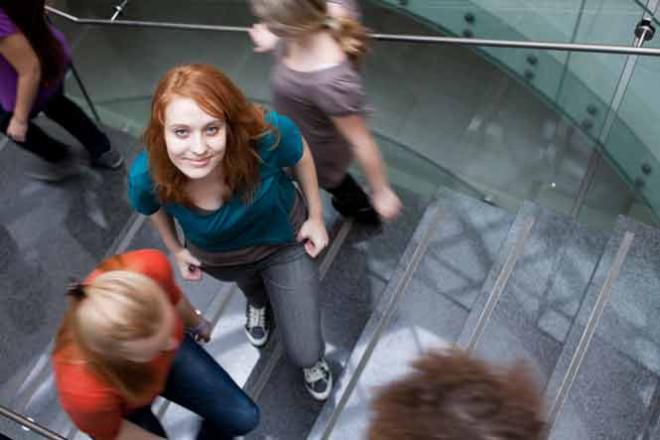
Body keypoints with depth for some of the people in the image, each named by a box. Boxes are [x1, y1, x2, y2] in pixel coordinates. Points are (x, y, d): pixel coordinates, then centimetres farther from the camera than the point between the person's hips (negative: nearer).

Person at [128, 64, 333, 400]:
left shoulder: (267, 135, -44)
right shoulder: (146, 177, -39)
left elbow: (300, 155, -17)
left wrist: (316, 217, -7)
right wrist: (175, 249, 5)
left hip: (284, 240, -1)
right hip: (217, 257, 2)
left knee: (304, 353, 6)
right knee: (250, 284, 37)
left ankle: (313, 361, 46)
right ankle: (258, 302, 78)